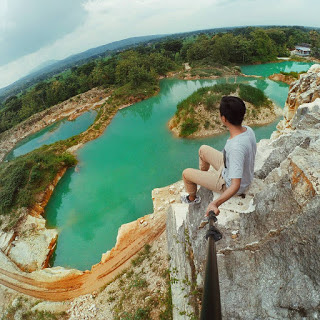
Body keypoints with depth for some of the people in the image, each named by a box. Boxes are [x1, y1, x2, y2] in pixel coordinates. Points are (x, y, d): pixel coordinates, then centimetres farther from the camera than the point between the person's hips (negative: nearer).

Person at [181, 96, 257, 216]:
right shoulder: (248, 130, -16)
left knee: (186, 173, 3)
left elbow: (236, 186, -44)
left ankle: (192, 198, 35)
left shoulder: (236, 147, -43)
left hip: (228, 184, -8)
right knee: (203, 149, 19)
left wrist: (214, 204, -57)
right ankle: (202, 176, 47)